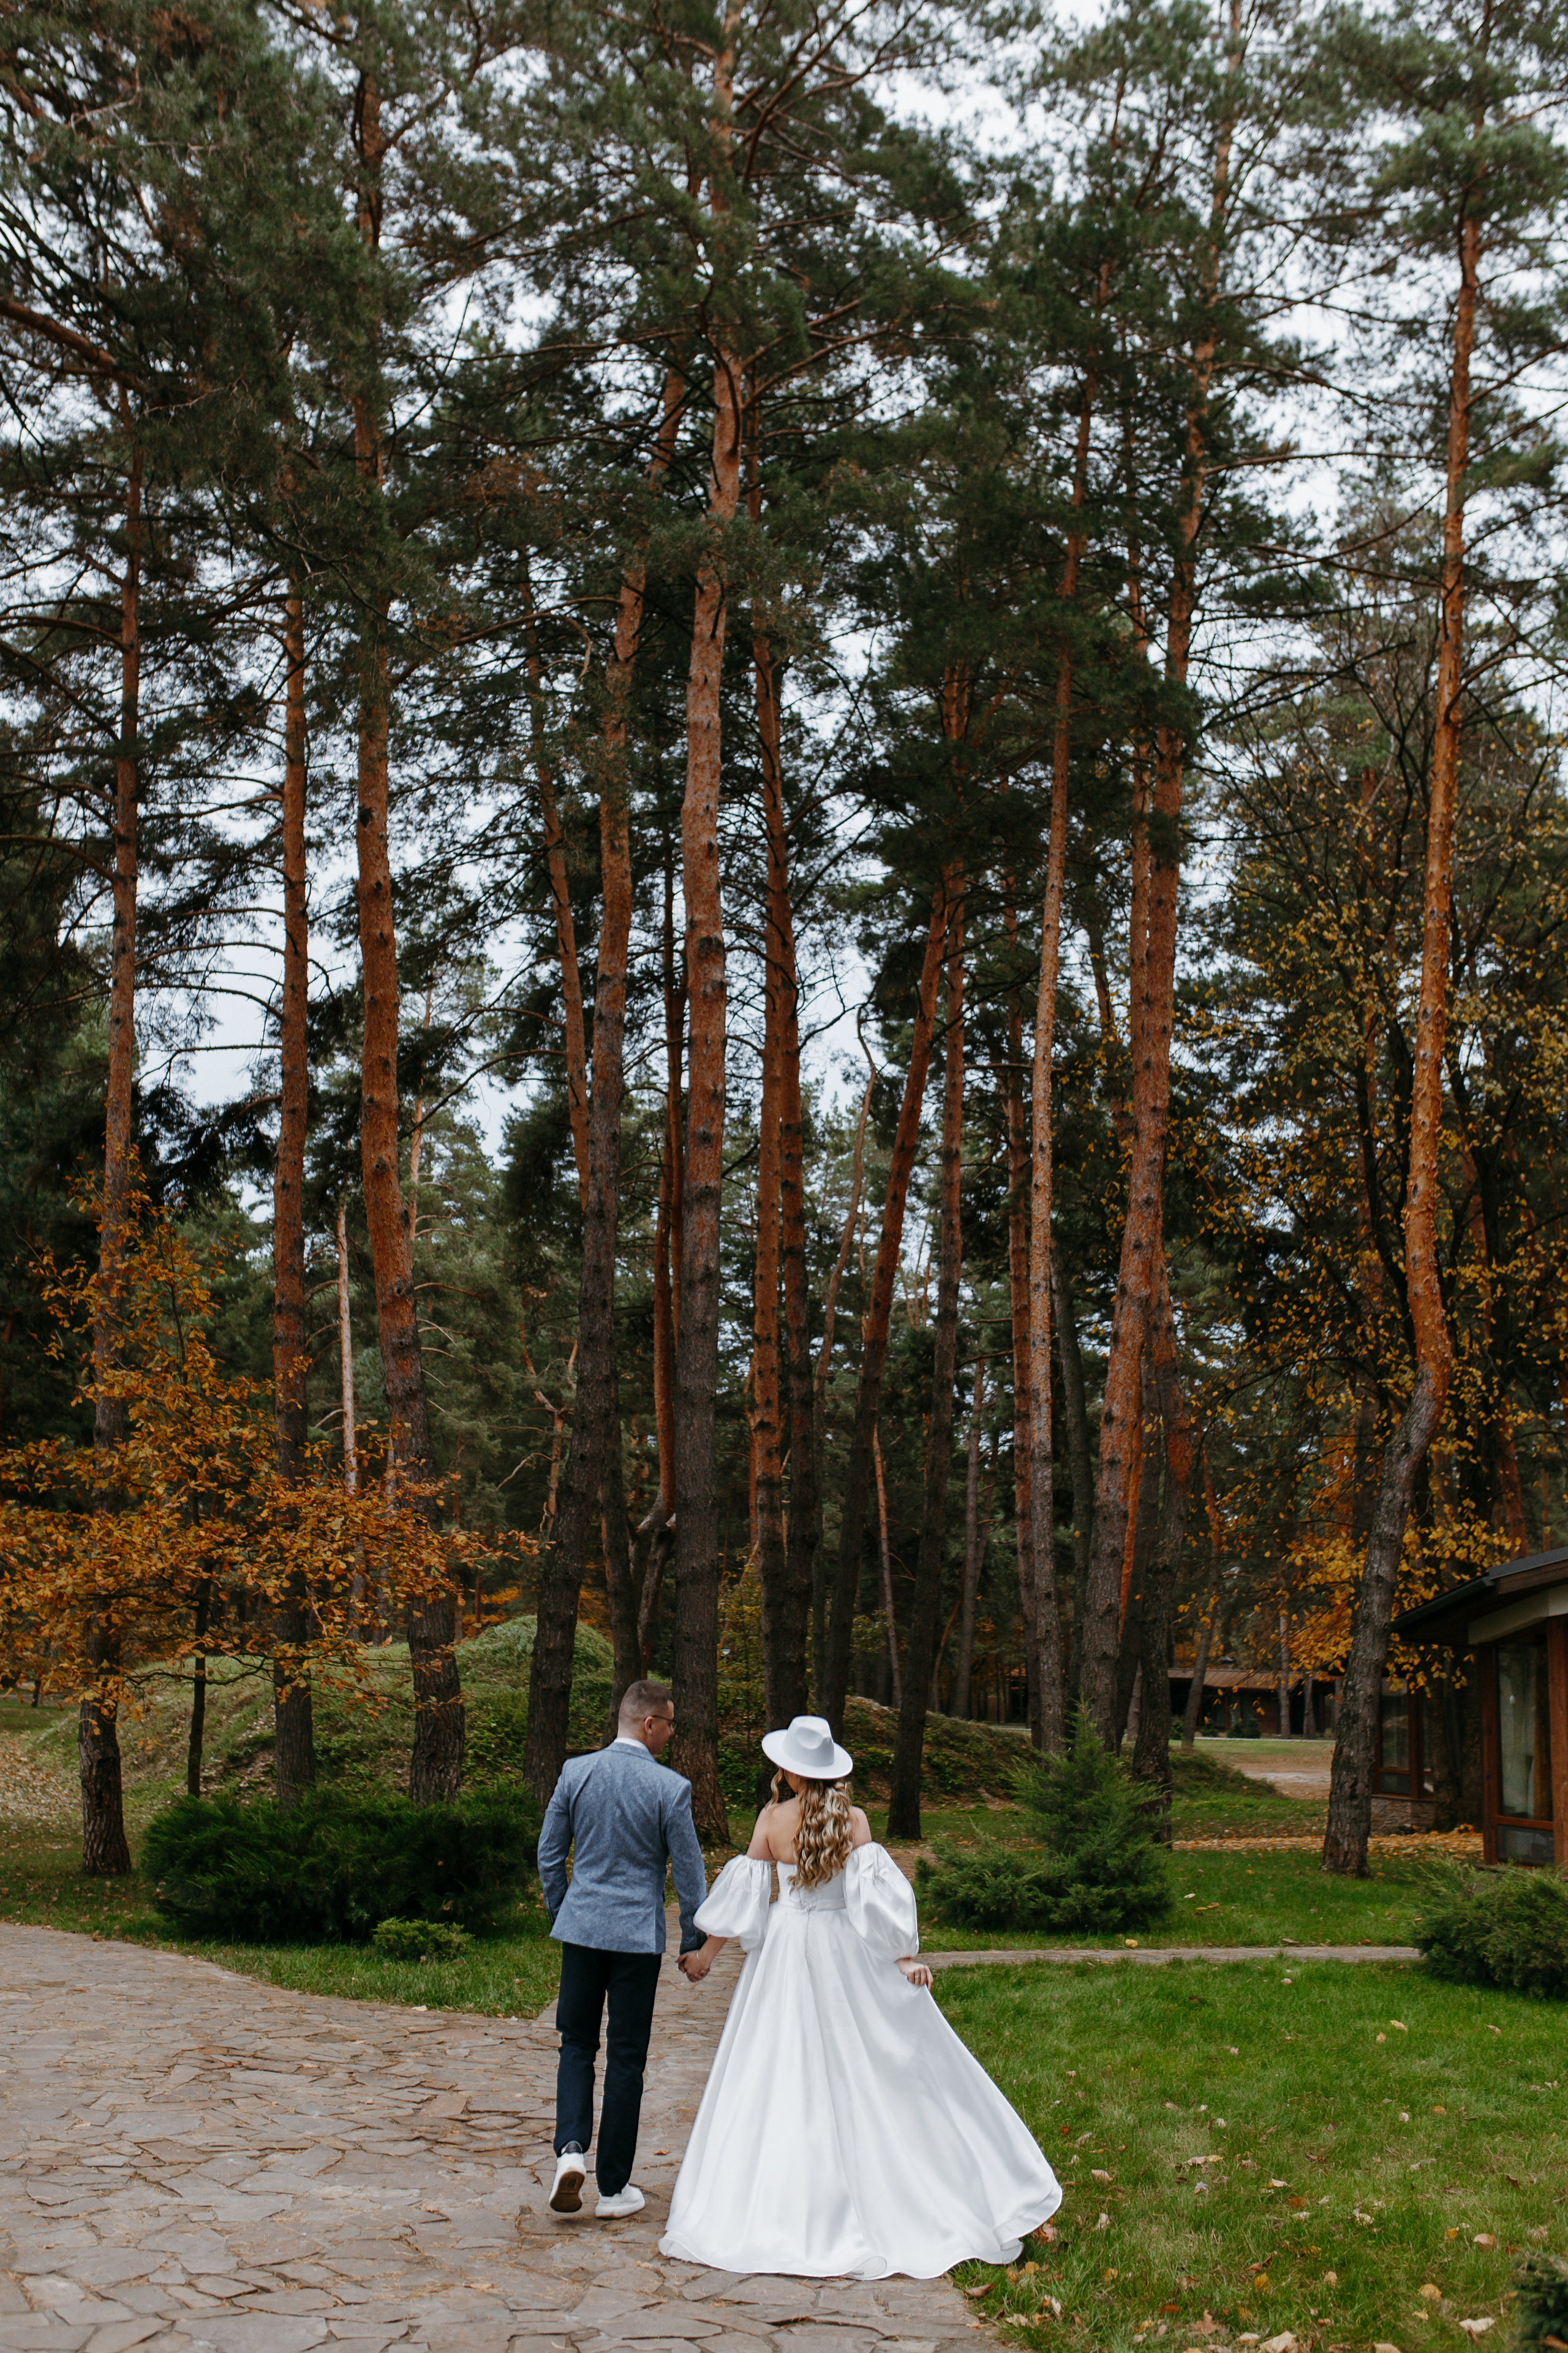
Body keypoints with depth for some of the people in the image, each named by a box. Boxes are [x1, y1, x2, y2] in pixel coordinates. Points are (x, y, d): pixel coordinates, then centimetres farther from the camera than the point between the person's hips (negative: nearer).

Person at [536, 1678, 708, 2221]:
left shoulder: (575, 1772, -2)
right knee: (626, 2058, 7)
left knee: (576, 2044, 16)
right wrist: (694, 1942, 7)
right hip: (638, 1934, -2)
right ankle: (614, 2187, 14)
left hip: (581, 1928, 2)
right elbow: (689, 1871, -5)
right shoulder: (670, 1788, -12)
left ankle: (571, 2148, -5)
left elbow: (549, 1854, 6)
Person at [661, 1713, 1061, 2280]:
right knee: (875, 2069, 8)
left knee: (777, 2075, 5)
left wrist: (708, 1950, 8)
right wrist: (905, 1954, -10)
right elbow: (876, 1891, -13)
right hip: (846, 1951, 0)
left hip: (787, 1947, 0)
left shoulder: (772, 1819, -5)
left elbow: (743, 1892, -1)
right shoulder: (853, 1819, -6)